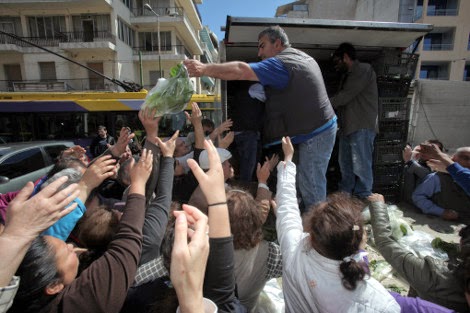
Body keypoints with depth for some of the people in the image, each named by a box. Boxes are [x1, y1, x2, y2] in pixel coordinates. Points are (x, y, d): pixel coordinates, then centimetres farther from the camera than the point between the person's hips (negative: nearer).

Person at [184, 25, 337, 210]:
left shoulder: (281, 63, -17)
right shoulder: (303, 57, 14)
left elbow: (242, 71, -28)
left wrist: (205, 69, -26)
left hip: (315, 135, -10)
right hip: (323, 127, 10)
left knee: (310, 187, -2)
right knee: (313, 184, 17)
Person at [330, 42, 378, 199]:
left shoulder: (364, 70, -5)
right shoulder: (347, 76, 22)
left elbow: (345, 96, -14)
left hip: (362, 127, -9)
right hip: (347, 127, 9)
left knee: (361, 167, -7)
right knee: (345, 166, 11)